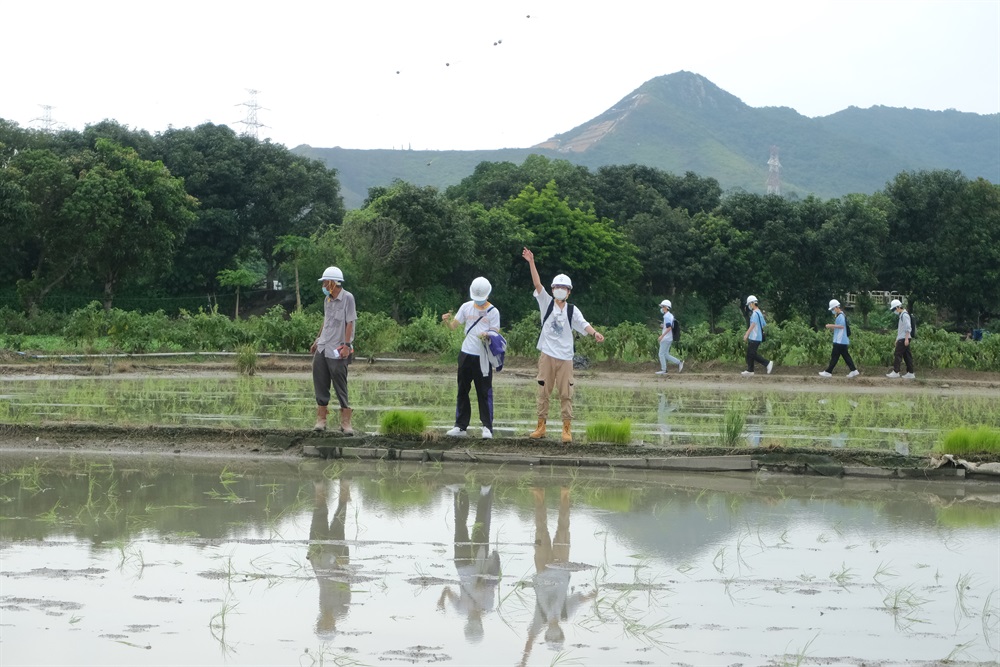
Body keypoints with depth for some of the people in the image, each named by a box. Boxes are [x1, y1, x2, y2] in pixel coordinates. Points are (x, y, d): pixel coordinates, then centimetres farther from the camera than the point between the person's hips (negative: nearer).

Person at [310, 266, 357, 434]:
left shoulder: (347, 298, -9)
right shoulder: (327, 299, 12)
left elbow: (349, 323, -12)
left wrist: (347, 345, -17)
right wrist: (317, 340, 24)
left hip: (337, 351, -7)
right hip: (322, 349, 7)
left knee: (341, 388, -3)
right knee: (320, 384, 5)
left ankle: (345, 423, 3)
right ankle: (321, 419, 13)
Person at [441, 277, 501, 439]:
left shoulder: (493, 312, -1)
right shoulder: (466, 307, 7)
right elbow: (453, 326, 8)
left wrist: (487, 335, -25)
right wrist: (447, 321, -14)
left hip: (483, 357, -4)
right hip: (466, 354, 4)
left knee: (484, 392, -3)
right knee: (462, 391, 9)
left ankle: (487, 427, 1)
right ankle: (460, 425, 16)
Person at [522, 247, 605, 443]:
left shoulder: (572, 310, 4)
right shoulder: (547, 303, 3)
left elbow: (583, 324, -11)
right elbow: (537, 284, -7)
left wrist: (595, 333, -32)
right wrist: (531, 263, -17)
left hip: (565, 356, 0)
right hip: (547, 354, 0)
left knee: (566, 394, 0)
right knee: (543, 392, 5)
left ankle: (567, 429, 3)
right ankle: (541, 426, 12)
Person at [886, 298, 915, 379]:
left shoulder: (904, 315, -11)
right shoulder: (901, 315, 19)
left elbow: (908, 328, -18)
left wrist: (906, 339, -22)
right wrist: (897, 339, 22)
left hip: (903, 339, -10)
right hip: (901, 338, 10)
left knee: (897, 354, -9)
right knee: (907, 356, 7)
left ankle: (895, 372, -9)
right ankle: (910, 373, 7)